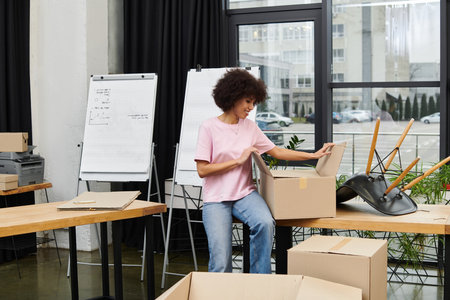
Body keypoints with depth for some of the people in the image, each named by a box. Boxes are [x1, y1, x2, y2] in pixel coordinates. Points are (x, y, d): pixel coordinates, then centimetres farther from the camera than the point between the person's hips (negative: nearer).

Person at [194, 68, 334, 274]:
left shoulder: (250, 127, 10)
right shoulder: (209, 127, -5)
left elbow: (276, 152, 14)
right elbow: (202, 170, -9)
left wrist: (313, 156, 8)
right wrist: (238, 160, -9)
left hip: (245, 193, 4)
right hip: (216, 198, -3)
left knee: (265, 223, -30)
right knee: (221, 264, -18)